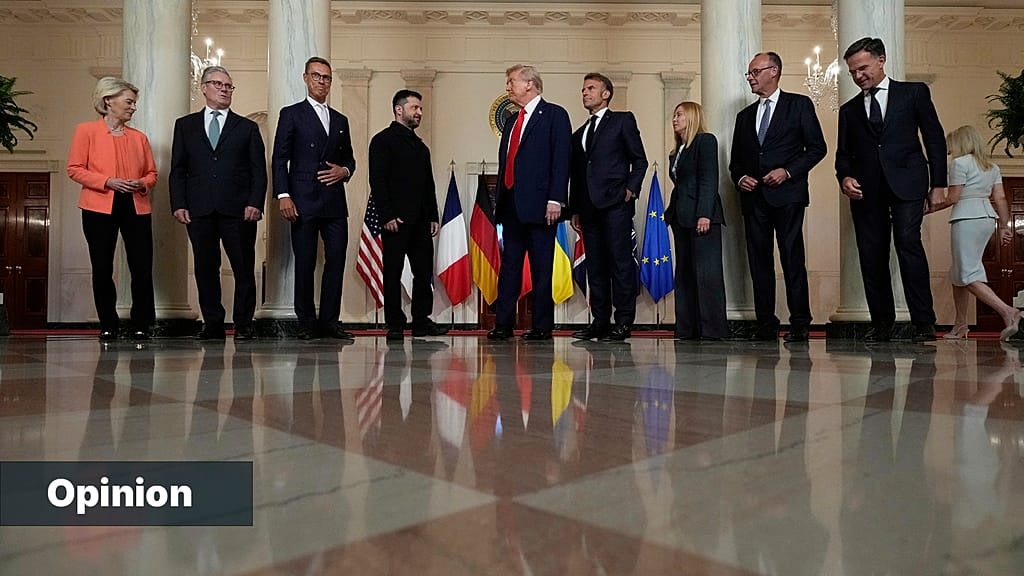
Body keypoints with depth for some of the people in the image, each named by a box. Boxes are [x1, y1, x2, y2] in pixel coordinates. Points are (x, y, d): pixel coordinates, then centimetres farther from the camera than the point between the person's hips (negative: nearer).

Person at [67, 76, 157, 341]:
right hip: (99, 208, -2)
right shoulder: (86, 131, 4)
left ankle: (141, 325, 6)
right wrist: (108, 182, -14)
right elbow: (75, 168, -1)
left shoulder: (139, 137, 14)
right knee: (102, 270, 3)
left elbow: (152, 173, 18)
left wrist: (142, 184, -5)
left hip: (136, 208, 2)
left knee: (142, 270, -5)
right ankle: (108, 326, 15)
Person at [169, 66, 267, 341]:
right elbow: (177, 170, 11)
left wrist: (255, 203, -7)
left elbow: (259, 170, 6)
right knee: (205, 269, 4)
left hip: (238, 211, -1)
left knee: (244, 269, -1)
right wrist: (178, 204, -1)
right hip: (199, 210, 1)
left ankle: (244, 325, 8)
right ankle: (212, 325, 12)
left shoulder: (247, 127, 13)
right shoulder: (185, 125, 16)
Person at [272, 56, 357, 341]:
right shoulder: (291, 114, 7)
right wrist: (283, 195, -11)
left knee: (336, 261, -1)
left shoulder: (340, 120, 21)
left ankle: (330, 321, 7)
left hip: (335, 203, 4)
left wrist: (344, 171, 1)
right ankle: (307, 323, 7)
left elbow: (349, 158, 26)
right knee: (304, 264, -1)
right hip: (303, 202, -4)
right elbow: (279, 159, 1)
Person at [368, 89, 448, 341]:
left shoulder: (420, 146, 22)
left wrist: (433, 216, 13)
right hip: (396, 220, -7)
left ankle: (422, 321, 14)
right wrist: (387, 216, -15)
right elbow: (377, 181, -8)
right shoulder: (383, 140, 0)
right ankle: (394, 325, 5)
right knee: (393, 273, 0)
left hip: (420, 221, 7)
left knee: (424, 272, 5)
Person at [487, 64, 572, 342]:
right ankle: (503, 324, 12)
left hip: (539, 204, -7)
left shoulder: (554, 114, -1)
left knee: (542, 268, -1)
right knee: (509, 264, 8)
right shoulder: (512, 122, 21)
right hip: (512, 205, 7)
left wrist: (555, 199, -17)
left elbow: (561, 159, -9)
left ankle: (542, 326, 7)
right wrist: (499, 201, 14)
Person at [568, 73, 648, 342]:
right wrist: (574, 209, 14)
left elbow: (640, 160, 4)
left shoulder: (623, 120, 9)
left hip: (615, 203, -6)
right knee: (595, 267, 5)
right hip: (589, 208, 6)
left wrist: (631, 189, -8)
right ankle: (600, 322, 10)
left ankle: (623, 322, -4)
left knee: (621, 263, -7)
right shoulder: (578, 135, 24)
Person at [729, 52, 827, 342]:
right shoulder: (745, 116, 21)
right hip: (754, 197, 5)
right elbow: (735, 160, 21)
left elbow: (817, 147, 1)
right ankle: (766, 324, 7)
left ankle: (799, 324, -2)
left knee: (793, 259, -7)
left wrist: (788, 171, -11)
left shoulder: (799, 105, 7)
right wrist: (740, 178, 0)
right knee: (758, 261, 3)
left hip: (787, 194, -5)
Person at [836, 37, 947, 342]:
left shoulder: (914, 92, 12)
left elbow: (935, 138, 9)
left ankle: (924, 322, -13)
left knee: (908, 243, -18)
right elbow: (843, 153, 18)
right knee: (871, 257, 0)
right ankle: (882, 324, 7)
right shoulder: (849, 110, 20)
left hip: (906, 183, -3)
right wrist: (845, 177, -4)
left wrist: (938, 183, 1)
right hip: (865, 190, 3)